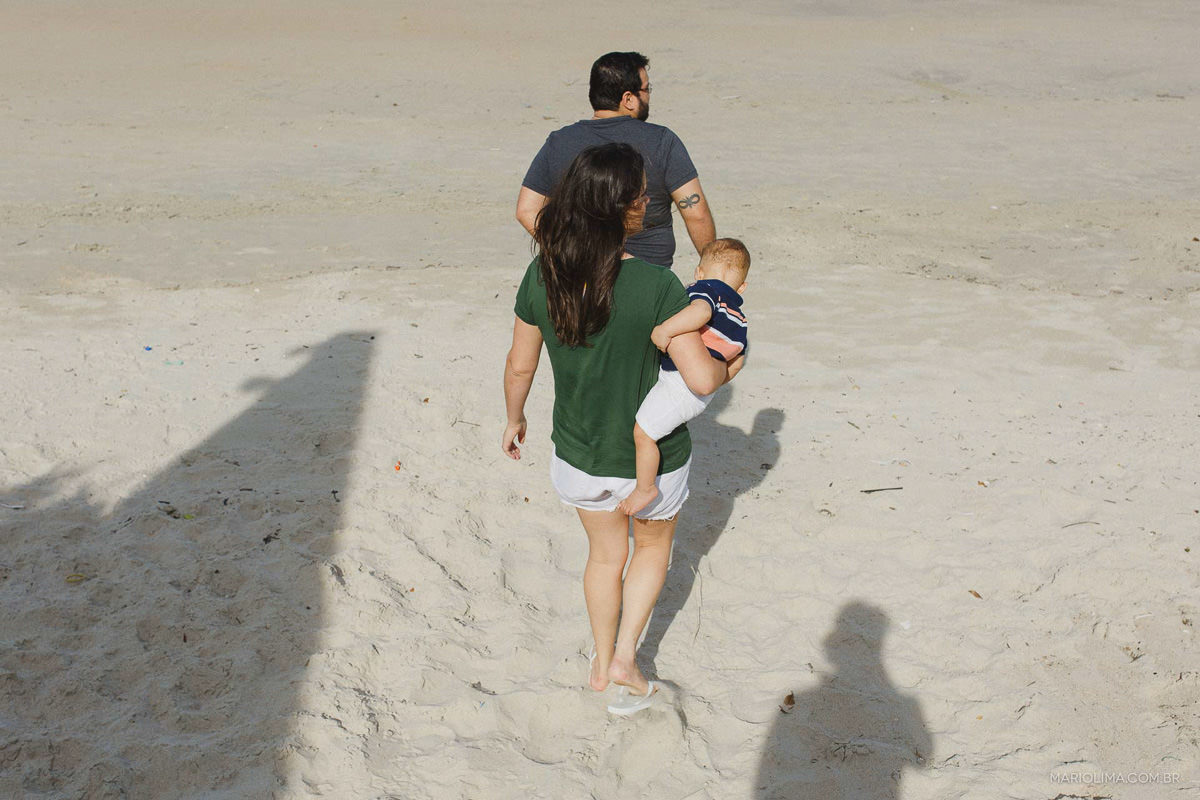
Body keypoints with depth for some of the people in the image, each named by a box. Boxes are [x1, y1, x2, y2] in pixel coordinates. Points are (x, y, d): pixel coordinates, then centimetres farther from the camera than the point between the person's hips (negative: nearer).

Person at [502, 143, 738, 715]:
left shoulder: (542, 277, -14)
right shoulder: (656, 286, -26)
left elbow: (520, 365, -3)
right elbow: (702, 378, -25)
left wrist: (514, 420, 16)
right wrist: (729, 363, -2)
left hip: (578, 458, 3)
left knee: (606, 555, 29)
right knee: (654, 544, 30)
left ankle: (602, 662, 44)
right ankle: (625, 655, 24)